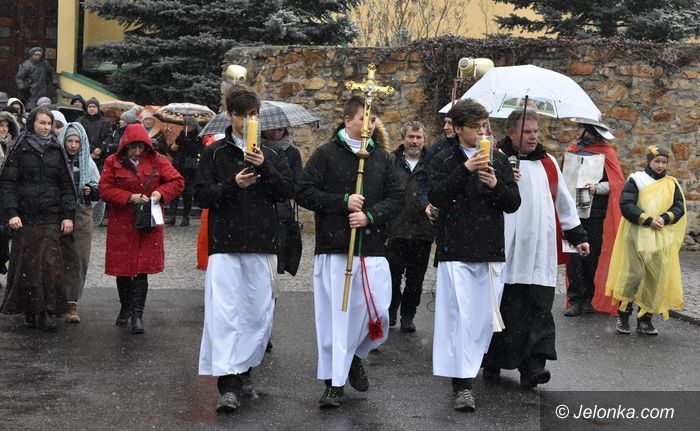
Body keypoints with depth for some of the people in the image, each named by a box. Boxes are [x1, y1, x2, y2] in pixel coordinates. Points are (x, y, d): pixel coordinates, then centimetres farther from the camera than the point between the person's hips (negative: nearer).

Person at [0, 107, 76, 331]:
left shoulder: (57, 150, 11)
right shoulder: (20, 149, 4)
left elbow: (66, 185, 11)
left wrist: (68, 215, 3)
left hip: (50, 218, 1)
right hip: (24, 216, -1)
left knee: (49, 263, -7)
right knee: (26, 263, 0)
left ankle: (46, 312, -3)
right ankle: (30, 311, 9)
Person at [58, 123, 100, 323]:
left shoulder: (88, 163, 8)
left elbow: (99, 190, 7)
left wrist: (91, 190, -13)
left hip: (82, 216, 1)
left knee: (79, 259, -5)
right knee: (61, 258, 0)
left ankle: (72, 303, -4)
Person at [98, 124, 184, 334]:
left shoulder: (157, 161, 3)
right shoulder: (113, 162, 0)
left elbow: (177, 182, 5)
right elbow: (104, 190, -5)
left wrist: (161, 192, -13)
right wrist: (129, 197, -17)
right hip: (121, 224, 0)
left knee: (142, 269, -5)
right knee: (122, 268, 8)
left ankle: (137, 313, -3)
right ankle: (125, 307, 28)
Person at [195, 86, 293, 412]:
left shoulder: (269, 155, 12)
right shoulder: (214, 153, 6)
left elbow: (288, 191, 1)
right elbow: (201, 195, 0)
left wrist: (265, 168, -13)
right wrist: (233, 184, -14)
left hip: (261, 244, 3)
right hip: (225, 243, -3)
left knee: (259, 312, 7)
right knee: (224, 312, -11)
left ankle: (244, 372, 23)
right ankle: (227, 384, -11)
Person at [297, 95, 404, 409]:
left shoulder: (382, 157, 12)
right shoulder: (326, 154, 2)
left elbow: (396, 198, 8)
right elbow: (305, 193, -3)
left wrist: (370, 215, -9)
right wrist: (343, 201, -11)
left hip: (372, 249, 3)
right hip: (333, 248, -3)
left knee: (376, 311, 1)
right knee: (335, 314, -1)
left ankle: (355, 356, 30)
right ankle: (334, 382, 7)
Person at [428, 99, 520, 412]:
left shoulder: (498, 160, 11)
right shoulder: (444, 161, 2)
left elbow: (514, 204, 8)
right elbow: (436, 197, -12)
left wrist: (496, 185, -11)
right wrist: (465, 170, -20)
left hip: (491, 251, 4)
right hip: (456, 250, -3)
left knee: (484, 317, 6)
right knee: (460, 316, -8)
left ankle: (471, 369, 23)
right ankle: (462, 385, -7)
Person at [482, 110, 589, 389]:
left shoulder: (547, 163, 18)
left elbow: (564, 202, 25)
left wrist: (577, 237, 23)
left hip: (541, 254, 4)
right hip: (507, 251, -4)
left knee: (539, 310, -5)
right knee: (505, 310, 0)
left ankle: (532, 366, -7)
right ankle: (492, 363, 14)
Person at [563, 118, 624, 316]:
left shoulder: (606, 153, 1)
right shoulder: (572, 150, 14)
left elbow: (617, 183, -2)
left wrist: (597, 188, -17)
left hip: (595, 215, -3)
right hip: (572, 212, 3)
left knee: (592, 257, 0)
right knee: (573, 257, -3)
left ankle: (590, 298, 12)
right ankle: (575, 300, 2)